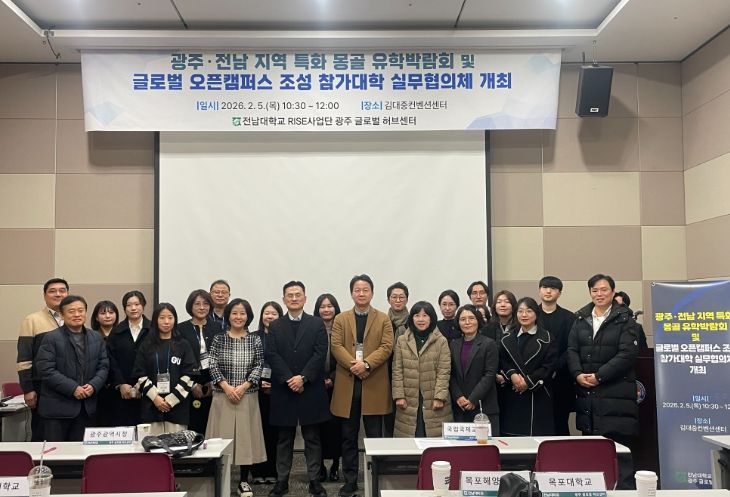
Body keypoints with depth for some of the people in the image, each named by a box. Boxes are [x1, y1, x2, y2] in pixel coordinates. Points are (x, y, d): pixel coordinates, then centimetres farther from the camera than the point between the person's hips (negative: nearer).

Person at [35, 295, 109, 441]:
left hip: (87, 406, 4)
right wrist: (73, 388, -17)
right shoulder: (51, 338, -6)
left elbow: (103, 366, 10)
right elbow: (46, 370, -13)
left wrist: (93, 385, -9)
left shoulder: (96, 338, 11)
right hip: (57, 407, -4)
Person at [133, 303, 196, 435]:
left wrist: (171, 399, -8)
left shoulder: (183, 345, 6)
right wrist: (155, 397, -8)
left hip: (177, 405, -1)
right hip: (151, 406, 1)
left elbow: (188, 375, 1)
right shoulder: (147, 345, 9)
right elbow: (140, 375, 4)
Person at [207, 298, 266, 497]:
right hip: (223, 396, 0)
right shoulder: (218, 339, 3)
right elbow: (213, 366, -3)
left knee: (246, 436, 4)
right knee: (223, 437, 2)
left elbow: (259, 366, 0)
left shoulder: (255, 340, 4)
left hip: (248, 396, 1)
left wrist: (244, 386, -13)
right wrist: (226, 386, -15)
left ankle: (244, 481, 15)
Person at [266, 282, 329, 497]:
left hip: (311, 389, -1)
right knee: (284, 439, 9)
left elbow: (320, 354, -5)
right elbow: (272, 356, -2)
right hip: (283, 390, 1)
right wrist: (289, 379, -14)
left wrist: (303, 378, -14)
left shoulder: (317, 324, 4)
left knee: (312, 438, 5)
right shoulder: (275, 326, 8)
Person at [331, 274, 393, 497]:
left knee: (374, 436, 3)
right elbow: (336, 346, -2)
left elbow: (386, 347, -5)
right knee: (349, 437, 7)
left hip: (374, 384, -1)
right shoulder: (340, 319, 10)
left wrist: (366, 363, -19)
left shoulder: (383, 319, 7)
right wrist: (353, 365, -18)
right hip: (347, 384, 1)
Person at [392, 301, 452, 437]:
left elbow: (444, 372, -1)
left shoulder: (441, 341, 4)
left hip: (434, 402, -1)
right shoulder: (401, 340, 9)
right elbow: (397, 371, 6)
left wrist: (439, 397, -9)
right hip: (409, 401, 1)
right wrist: (399, 395, -2)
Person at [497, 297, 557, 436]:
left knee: (537, 434, -5)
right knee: (511, 433, -1)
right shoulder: (507, 338, 13)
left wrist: (528, 381, -12)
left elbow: (549, 366, -5)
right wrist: (512, 375, -13)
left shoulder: (546, 338, 3)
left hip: (538, 395, -2)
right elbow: (501, 361, 7)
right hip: (512, 395, 2)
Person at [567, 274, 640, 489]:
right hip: (587, 393, 4)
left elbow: (627, 353, -9)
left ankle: (623, 487, 3)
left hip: (616, 393, -4)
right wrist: (578, 374, -8)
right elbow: (572, 350, 9)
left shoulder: (624, 320, 1)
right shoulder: (580, 319, 15)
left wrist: (599, 376, -14)